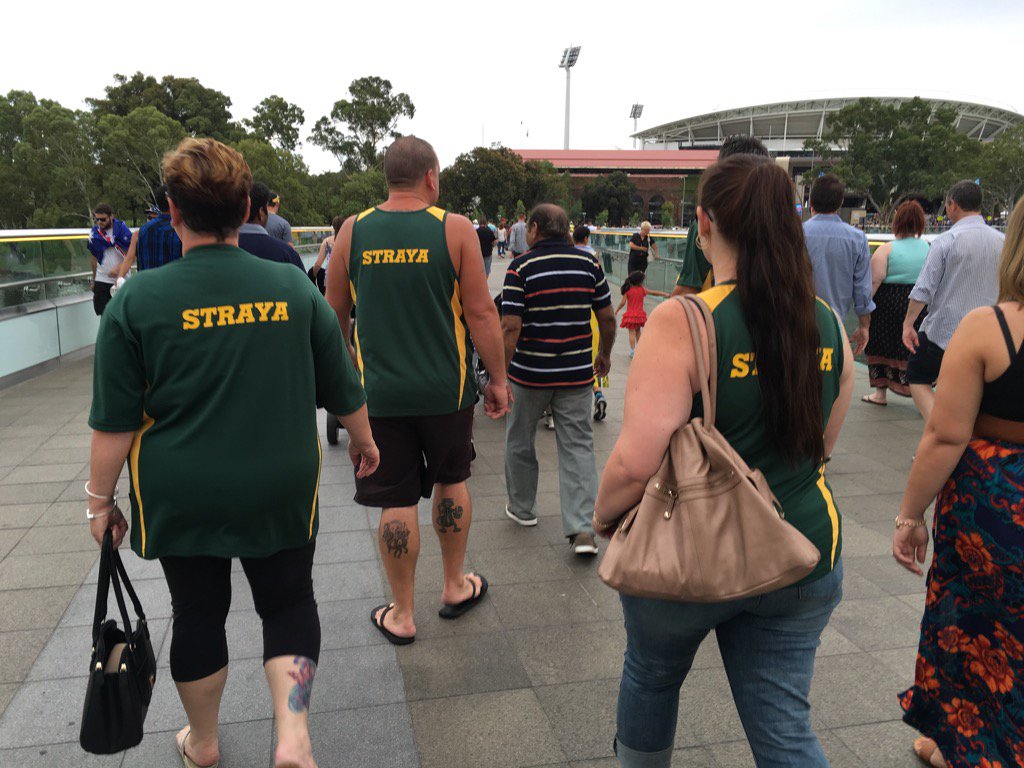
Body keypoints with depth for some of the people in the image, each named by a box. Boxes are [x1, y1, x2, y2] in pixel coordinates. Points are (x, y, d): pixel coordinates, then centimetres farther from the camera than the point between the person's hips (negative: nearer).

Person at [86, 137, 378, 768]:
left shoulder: (137, 300, -10)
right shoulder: (293, 286, -6)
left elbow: (115, 423, -8)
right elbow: (344, 391, 2)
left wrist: (102, 499, 5)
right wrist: (364, 442, 19)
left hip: (181, 497, 0)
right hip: (282, 492, 1)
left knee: (199, 611, 18)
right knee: (290, 602, 19)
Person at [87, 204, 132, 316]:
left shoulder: (122, 229, -8)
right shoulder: (94, 233, 3)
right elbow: (95, 258, 14)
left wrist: (119, 268, -24)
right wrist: (93, 280, 18)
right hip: (102, 280, 3)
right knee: (104, 314, -1)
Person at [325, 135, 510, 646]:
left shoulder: (353, 232, 0)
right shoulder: (455, 229, -6)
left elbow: (334, 315, 8)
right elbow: (481, 312, -8)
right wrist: (497, 379, 2)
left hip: (380, 392, 1)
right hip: (446, 389, 0)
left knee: (396, 501, 9)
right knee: (451, 480, 20)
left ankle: (402, 615, 21)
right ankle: (455, 586, 35)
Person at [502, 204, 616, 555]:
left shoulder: (521, 266, -9)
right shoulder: (590, 263, 2)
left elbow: (510, 327, -16)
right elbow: (607, 318, 5)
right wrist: (604, 354, 20)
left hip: (529, 373, -2)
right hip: (577, 374, 2)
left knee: (520, 442, 18)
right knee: (578, 446, 5)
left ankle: (522, 508, 34)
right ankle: (582, 529, -2)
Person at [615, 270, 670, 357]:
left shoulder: (627, 290, -7)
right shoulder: (642, 290, -3)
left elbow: (623, 303, -10)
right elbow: (655, 293, 6)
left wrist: (617, 310, 4)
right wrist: (665, 294, 16)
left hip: (630, 315, -2)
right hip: (640, 314, 2)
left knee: (632, 332, 0)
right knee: (638, 331, 20)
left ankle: (633, 350, -7)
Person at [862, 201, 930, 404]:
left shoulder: (886, 249, -9)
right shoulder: (928, 248, 5)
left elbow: (874, 281, -14)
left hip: (888, 304, -3)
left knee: (883, 347, 8)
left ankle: (880, 392, 15)